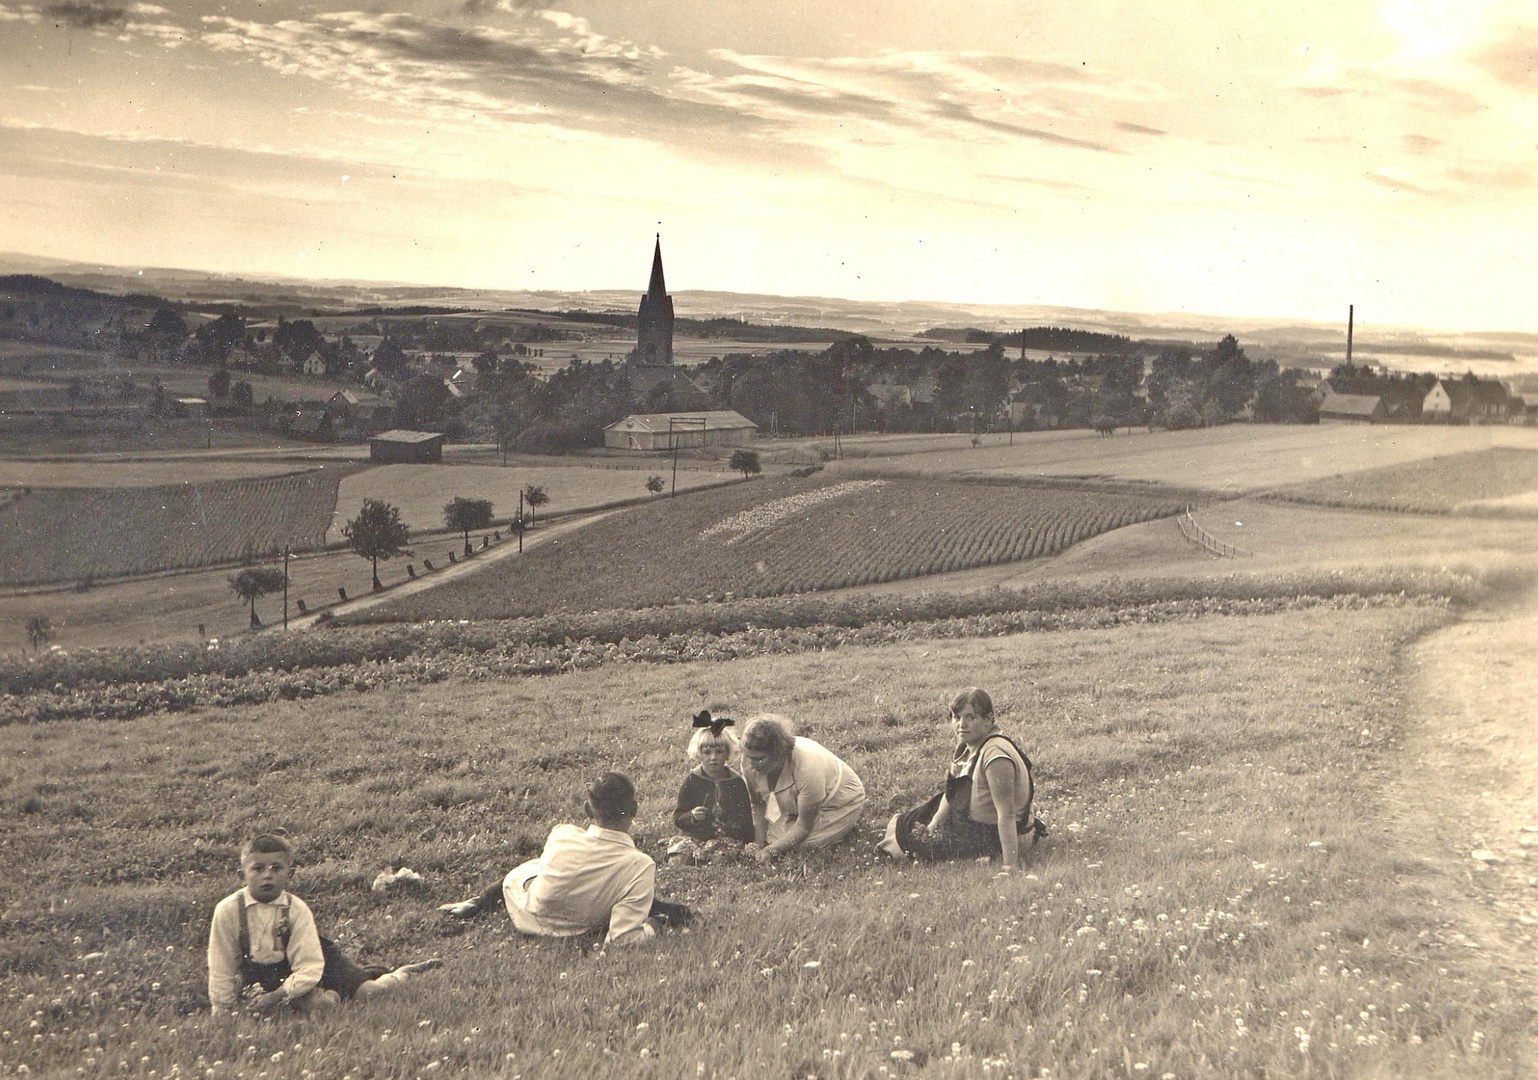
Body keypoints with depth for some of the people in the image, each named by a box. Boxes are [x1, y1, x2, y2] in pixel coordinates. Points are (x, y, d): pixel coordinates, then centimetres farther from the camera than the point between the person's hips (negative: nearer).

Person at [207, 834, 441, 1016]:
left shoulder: (296, 909, -24)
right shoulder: (228, 911, -21)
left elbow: (309, 969, -25)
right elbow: (221, 968, -11)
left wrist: (277, 996, -36)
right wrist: (222, 1013, -8)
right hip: (260, 973, 1)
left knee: (367, 991, -15)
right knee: (310, 1003, -27)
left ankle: (404, 972, 19)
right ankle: (332, 994, 10)